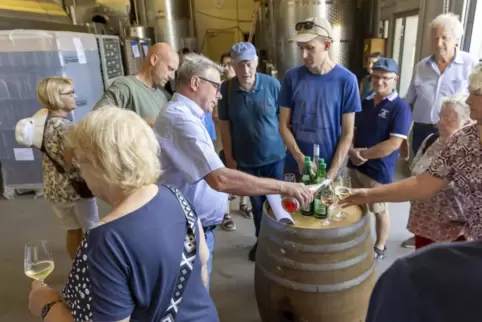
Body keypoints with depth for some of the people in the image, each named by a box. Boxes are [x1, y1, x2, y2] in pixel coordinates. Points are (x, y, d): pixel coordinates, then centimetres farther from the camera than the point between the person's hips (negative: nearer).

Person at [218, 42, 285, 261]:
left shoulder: (272, 84, -13)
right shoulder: (226, 89, -10)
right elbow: (225, 126, -3)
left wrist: (288, 147, -2)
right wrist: (229, 158, -2)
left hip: (274, 156, -1)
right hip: (246, 159, 1)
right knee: (257, 202, 17)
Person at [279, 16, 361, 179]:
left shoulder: (346, 80, -8)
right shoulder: (292, 77, -5)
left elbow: (347, 134, -6)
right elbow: (284, 126, -2)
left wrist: (331, 173, -12)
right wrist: (300, 159, -15)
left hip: (329, 168, -1)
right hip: (295, 166, 1)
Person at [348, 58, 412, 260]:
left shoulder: (400, 107, -13)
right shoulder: (365, 103, 6)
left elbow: (393, 144, -20)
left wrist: (364, 154, -17)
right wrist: (352, 151, -11)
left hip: (379, 171, -6)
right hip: (355, 166, 6)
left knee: (379, 210, 11)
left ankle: (379, 247, 30)